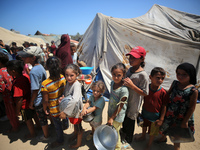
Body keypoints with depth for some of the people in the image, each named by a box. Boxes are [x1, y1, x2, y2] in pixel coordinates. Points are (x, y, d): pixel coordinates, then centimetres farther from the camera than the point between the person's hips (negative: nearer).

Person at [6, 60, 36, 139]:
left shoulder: (17, 83, -32)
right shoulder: (26, 76, -10)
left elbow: (19, 100, -27)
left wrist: (17, 111, -14)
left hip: (25, 106, -7)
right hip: (30, 102, 7)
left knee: (28, 120, 16)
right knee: (33, 115, 29)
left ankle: (32, 133, 39)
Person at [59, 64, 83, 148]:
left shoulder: (76, 85, -32)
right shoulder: (68, 82, -7)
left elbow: (75, 100, -41)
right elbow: (66, 93, 8)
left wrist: (65, 112, -36)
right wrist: (63, 98, -14)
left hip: (76, 110, -7)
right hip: (70, 109, 7)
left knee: (78, 126, 17)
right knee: (74, 124, 32)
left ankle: (78, 144, 42)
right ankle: (75, 135, 60)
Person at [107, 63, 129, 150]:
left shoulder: (123, 90, -30)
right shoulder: (113, 83, -7)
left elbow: (120, 107, -22)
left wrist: (112, 118, -14)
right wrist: (109, 113, 15)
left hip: (117, 116, -7)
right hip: (110, 112, 7)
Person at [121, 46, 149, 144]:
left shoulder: (143, 75, -26)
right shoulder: (130, 69, -2)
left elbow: (145, 93, -24)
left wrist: (132, 85, -31)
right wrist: (124, 82, -5)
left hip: (134, 104, -7)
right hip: (125, 101, 7)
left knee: (130, 120, 16)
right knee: (124, 118, 28)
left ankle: (128, 140, 44)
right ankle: (124, 130, 59)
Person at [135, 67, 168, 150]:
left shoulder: (163, 92, -24)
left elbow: (164, 106, -15)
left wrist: (161, 119, -12)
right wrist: (142, 111, 5)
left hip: (155, 117, -3)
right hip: (145, 114, 3)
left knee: (152, 132, 19)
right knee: (144, 126, 29)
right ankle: (143, 136, 58)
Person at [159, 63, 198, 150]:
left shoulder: (193, 91, -21)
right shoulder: (174, 83, -8)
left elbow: (192, 108, -15)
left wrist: (185, 121, -10)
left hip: (181, 118, -4)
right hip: (169, 115, 4)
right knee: (165, 127, 27)